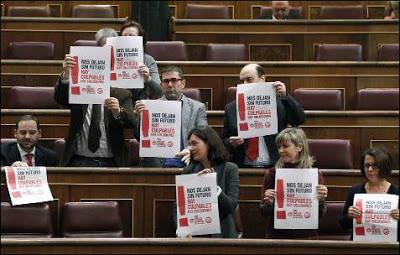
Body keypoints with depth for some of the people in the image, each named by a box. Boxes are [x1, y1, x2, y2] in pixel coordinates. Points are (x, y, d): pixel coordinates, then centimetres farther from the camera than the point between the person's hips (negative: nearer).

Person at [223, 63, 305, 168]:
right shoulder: (231, 109, 12)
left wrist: (285, 96, -16)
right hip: (243, 169, 2)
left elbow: (300, 119, -6)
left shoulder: (278, 102, 6)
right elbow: (224, 141, 18)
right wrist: (232, 143, -5)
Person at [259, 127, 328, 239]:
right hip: (277, 235, 0)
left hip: (306, 236, 0)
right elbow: (264, 213, 5)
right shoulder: (271, 174, 2)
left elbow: (320, 214, 5)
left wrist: (321, 199, -13)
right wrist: (268, 203, -14)